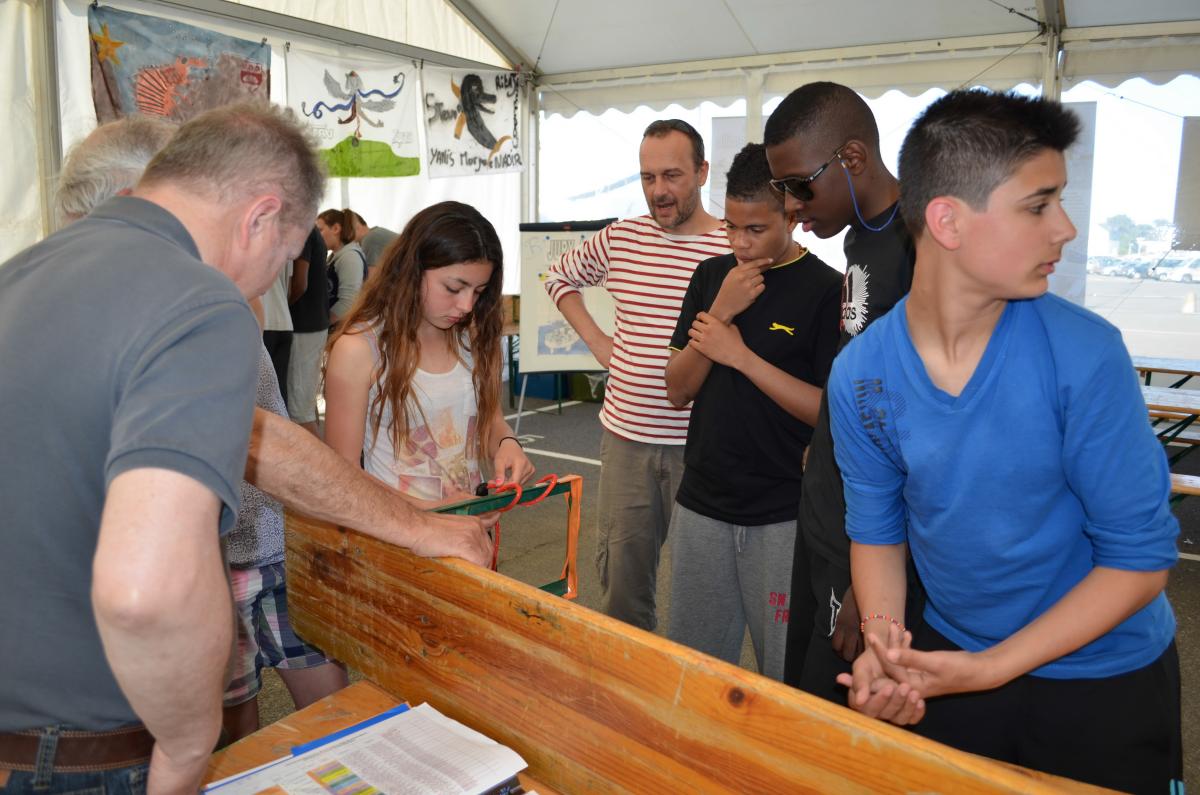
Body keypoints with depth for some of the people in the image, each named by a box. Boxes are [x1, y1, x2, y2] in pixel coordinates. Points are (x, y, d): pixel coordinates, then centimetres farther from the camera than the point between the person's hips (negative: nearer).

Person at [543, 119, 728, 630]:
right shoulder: (620, 239, 5)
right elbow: (559, 277, 21)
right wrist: (595, 340, 11)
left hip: (700, 447, -3)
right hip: (626, 436, 4)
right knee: (620, 575, 13)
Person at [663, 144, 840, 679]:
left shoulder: (825, 290, -9)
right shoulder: (712, 276, 6)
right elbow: (678, 391, 4)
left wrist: (740, 355, -17)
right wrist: (721, 312, -10)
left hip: (784, 515, -4)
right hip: (701, 502, 5)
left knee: (787, 675, 10)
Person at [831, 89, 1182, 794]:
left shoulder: (1085, 354, -22)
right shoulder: (860, 375, -14)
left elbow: (1142, 557, -16)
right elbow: (876, 529, -2)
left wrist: (990, 668, -22)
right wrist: (883, 645, -19)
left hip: (1104, 683, -2)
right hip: (949, 660, 3)